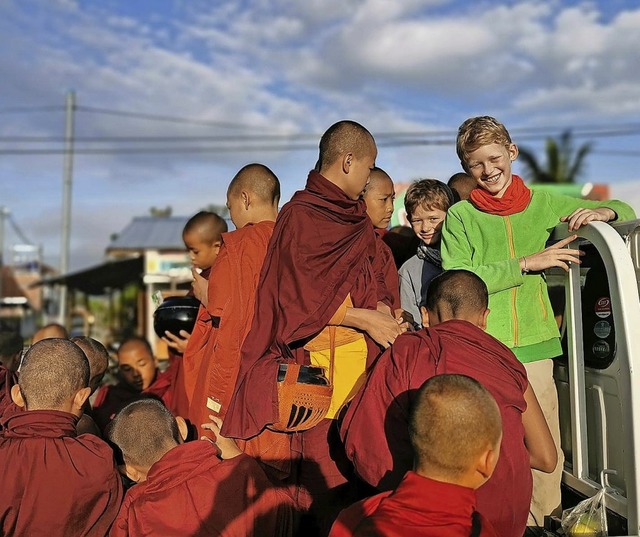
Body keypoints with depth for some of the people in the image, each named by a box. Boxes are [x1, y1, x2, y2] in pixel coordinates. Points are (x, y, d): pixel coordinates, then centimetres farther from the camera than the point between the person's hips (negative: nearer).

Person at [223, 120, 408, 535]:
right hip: (319, 356, -6)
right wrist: (366, 319, -13)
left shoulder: (359, 220, 17)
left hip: (364, 351, 7)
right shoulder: (300, 216, -7)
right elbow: (302, 296, -12)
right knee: (322, 455, -3)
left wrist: (386, 316, -4)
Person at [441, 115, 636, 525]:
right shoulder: (459, 217, 4)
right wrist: (527, 263, -13)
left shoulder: (544, 204, 11)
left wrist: (603, 211, -3)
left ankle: (542, 521, 22)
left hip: (534, 346, 2)